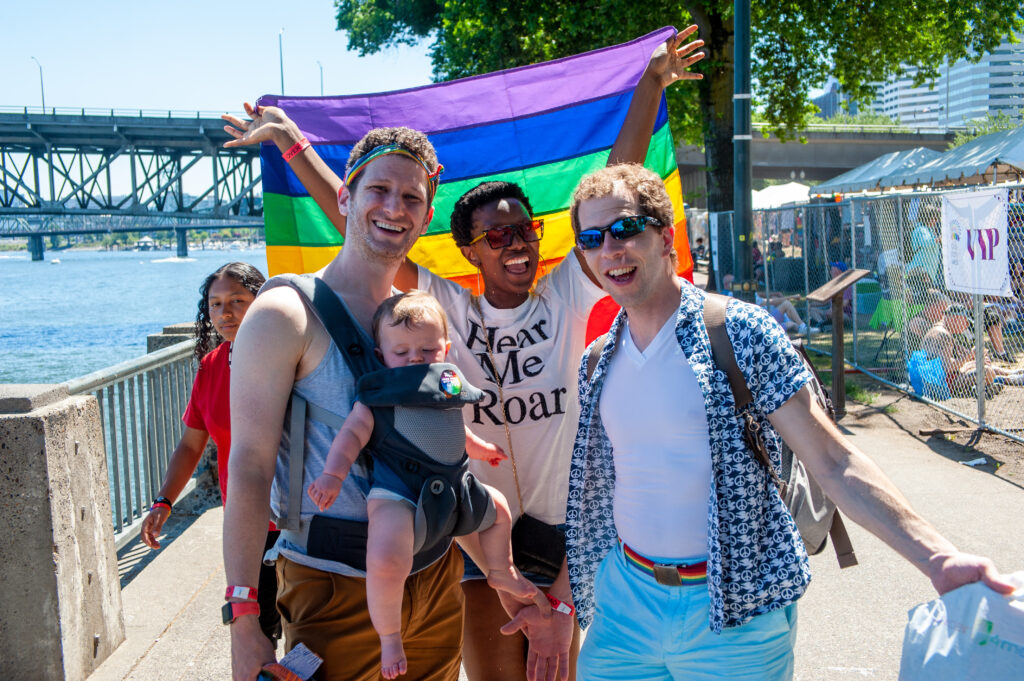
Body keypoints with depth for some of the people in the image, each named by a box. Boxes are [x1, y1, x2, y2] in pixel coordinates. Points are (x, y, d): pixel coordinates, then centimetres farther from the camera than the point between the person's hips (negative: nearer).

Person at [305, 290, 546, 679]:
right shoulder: (380, 391, -6)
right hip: (397, 490, -7)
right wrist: (332, 474, -22)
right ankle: (389, 636, -5)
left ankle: (501, 574, 55)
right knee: (386, 559, -31)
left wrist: (480, 448, 46)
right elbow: (353, 432, -10)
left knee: (497, 507, 27)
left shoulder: (447, 385, 14)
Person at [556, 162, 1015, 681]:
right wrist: (558, 595, 12)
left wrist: (939, 558, -23)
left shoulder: (739, 332, -11)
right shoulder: (597, 362, 4)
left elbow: (832, 462, -13)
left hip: (734, 613, -4)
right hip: (624, 598, 5)